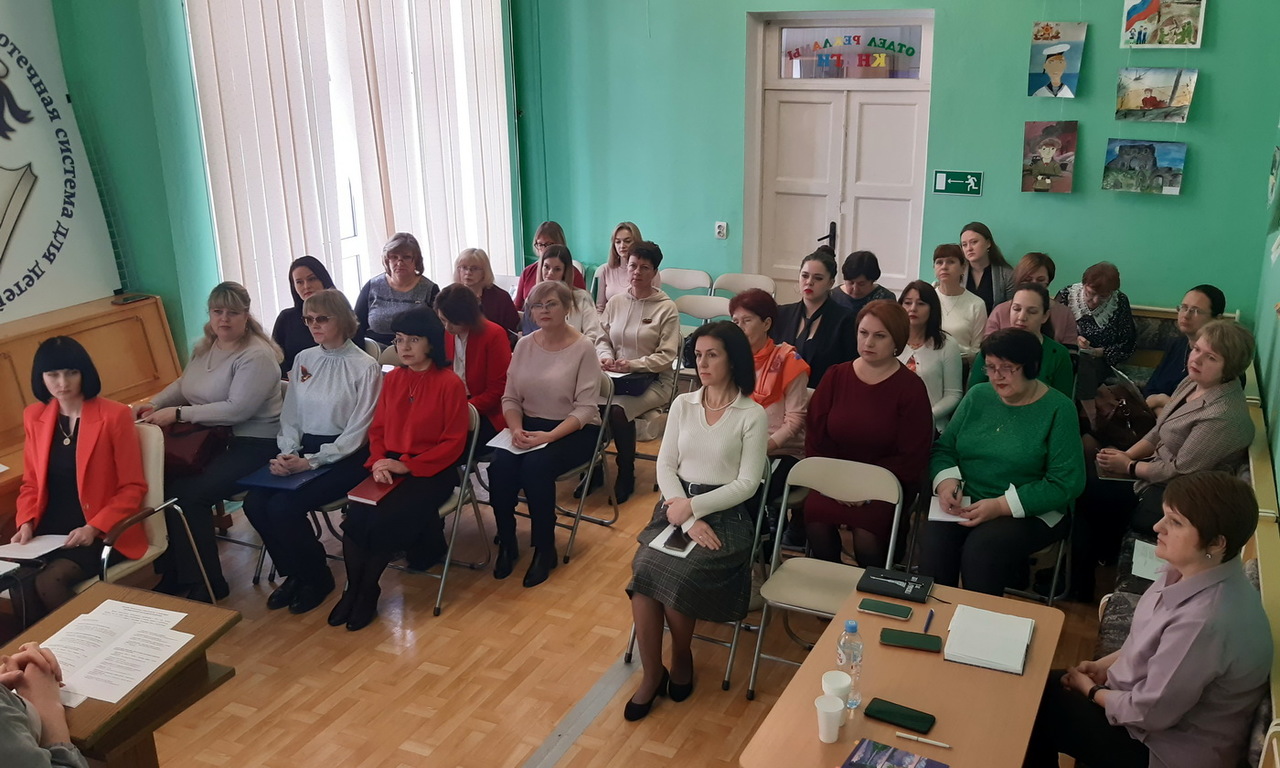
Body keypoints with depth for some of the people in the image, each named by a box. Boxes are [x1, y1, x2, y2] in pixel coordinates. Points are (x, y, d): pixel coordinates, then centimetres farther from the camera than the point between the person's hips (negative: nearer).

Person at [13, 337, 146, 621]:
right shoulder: (33, 416, 7)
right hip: (49, 531, 4)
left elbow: (132, 487, -8)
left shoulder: (114, 415, -9)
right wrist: (26, 523, -3)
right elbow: (31, 483, 15)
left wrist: (94, 528, -19)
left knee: (48, 583, -27)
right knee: (20, 579, -25)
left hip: (104, 533, -4)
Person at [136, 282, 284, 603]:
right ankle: (172, 574, 3)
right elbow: (182, 384, 23)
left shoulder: (257, 356, -17)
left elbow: (237, 409, -25)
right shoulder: (204, 347, 10)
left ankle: (205, 585, -5)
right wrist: (153, 404, 4)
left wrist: (178, 413, -24)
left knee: (189, 495, -23)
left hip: (252, 443, -8)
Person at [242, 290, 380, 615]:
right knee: (254, 502, -16)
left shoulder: (365, 367, -9)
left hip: (345, 458, -6)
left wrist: (311, 462, -19)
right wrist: (287, 454, -8)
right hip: (303, 452, 6)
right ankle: (294, 574, 7)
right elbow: (290, 417, 11)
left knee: (283, 506, -24)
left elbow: (356, 433, -12)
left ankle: (316, 577, 3)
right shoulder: (303, 359, 10)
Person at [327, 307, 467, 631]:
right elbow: (377, 429, 13)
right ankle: (354, 589, -2)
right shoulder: (392, 379, 9)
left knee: (383, 519, -25)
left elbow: (453, 443, -9)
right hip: (389, 467, 5)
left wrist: (408, 466, -16)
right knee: (356, 516, -21)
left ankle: (367, 593, -2)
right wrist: (378, 462, -7)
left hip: (431, 471, -5)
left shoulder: (450, 383, -8)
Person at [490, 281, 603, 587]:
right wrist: (516, 429, -15)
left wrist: (549, 436, -25)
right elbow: (510, 397, 5)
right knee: (500, 465, -24)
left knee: (535, 466, -31)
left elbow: (586, 408, -14)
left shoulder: (583, 349, -9)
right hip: (528, 425, 4)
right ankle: (506, 544, -5)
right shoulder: (524, 345, 5)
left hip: (573, 431, -4)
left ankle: (544, 550, -11)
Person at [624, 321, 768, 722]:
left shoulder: (753, 415, -3)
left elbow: (747, 483, -7)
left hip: (724, 513, -3)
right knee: (644, 571, -25)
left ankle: (682, 658, 2)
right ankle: (652, 674, -9)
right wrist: (687, 518, -11)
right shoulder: (682, 404, 9)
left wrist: (694, 507, -16)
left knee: (673, 576, -28)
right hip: (677, 507, 4)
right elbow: (665, 466, 4)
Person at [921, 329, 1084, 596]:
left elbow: (1066, 483, -10)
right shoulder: (977, 396, 9)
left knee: (981, 548, -32)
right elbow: (944, 448, 14)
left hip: (1029, 512, -3)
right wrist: (946, 482, -10)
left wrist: (1001, 505, -19)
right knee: (933, 542, -27)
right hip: (964, 504, 3)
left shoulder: (1058, 409, -4)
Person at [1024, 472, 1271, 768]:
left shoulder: (1206, 621, -36)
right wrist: (1105, 664, 2)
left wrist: (1092, 692, -10)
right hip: (1155, 699, 8)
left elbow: (1149, 713, -26)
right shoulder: (1194, 572, -10)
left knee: (1037, 705, 0)